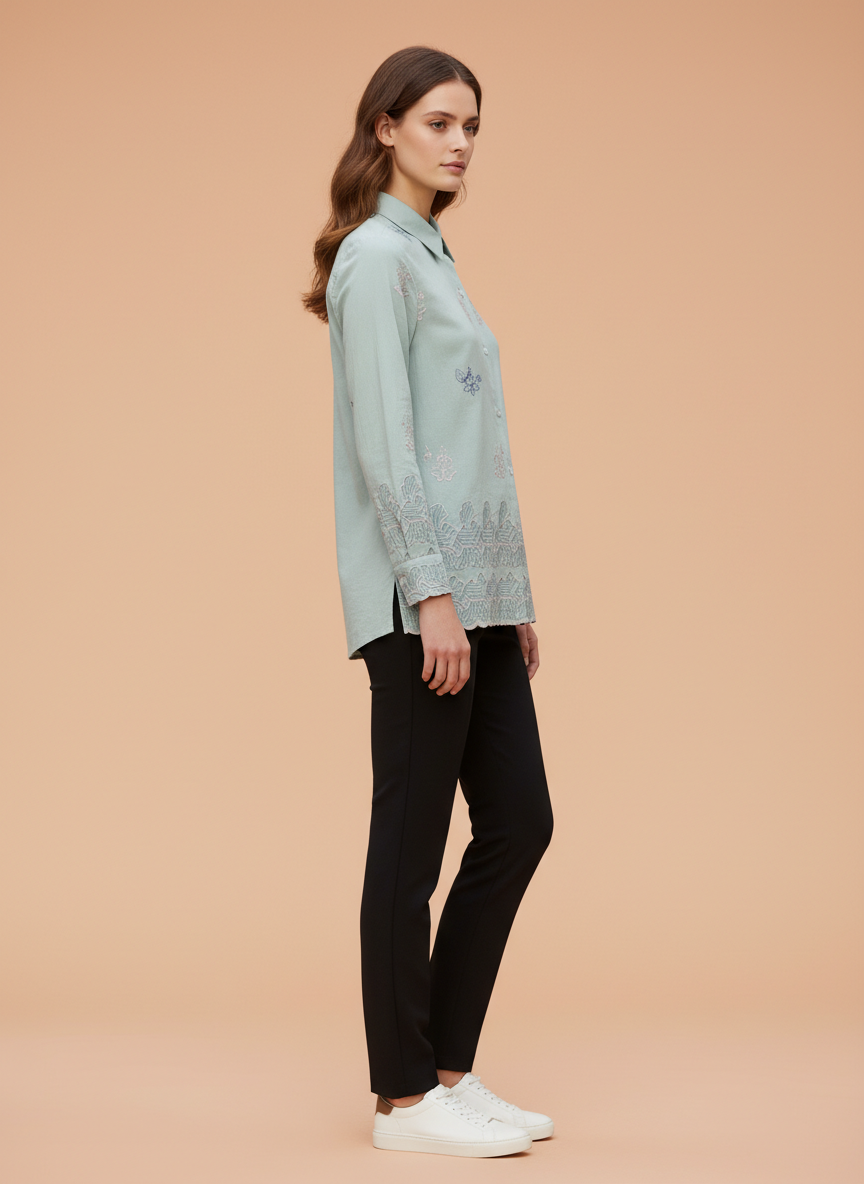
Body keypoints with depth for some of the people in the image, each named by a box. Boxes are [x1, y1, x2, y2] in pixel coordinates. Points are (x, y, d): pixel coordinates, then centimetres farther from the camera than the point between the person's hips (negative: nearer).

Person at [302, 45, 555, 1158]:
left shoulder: (430, 255, 20)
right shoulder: (375, 256, -7)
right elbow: (384, 441, -16)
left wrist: (512, 597, 19)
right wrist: (432, 595, -21)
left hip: (476, 592, 9)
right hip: (419, 595, -9)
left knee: (517, 823, 10)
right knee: (412, 843, -2)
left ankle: (447, 1069, 19)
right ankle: (404, 1096, 8)